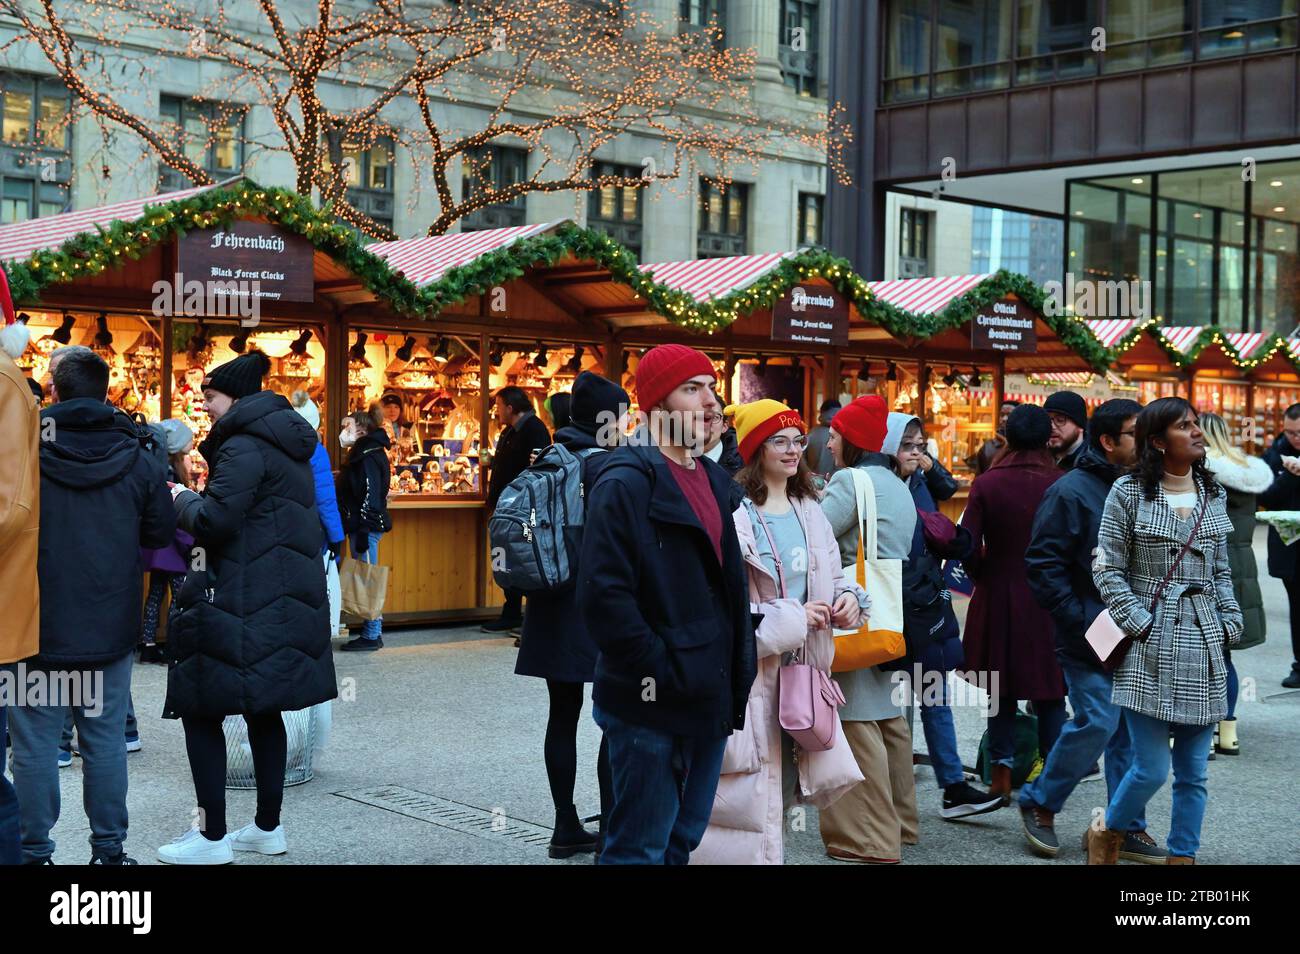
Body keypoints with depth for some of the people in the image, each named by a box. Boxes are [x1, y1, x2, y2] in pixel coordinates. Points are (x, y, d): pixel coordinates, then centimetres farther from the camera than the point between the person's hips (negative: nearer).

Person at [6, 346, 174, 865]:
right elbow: (160, 532, 4)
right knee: (106, 740, 10)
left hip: (37, 626, -2)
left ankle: (34, 852, 11)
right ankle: (109, 849, 17)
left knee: (34, 743, 6)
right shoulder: (137, 458, -3)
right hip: (110, 628, 3)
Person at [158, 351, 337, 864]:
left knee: (200, 706, -2)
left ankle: (212, 836, -1)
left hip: (244, 605, -9)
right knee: (264, 709, 14)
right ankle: (268, 827, 19)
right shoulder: (287, 445, 16)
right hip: (287, 597, 9)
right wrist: (198, 499, 15)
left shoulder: (244, 447, -13)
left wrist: (182, 498, -1)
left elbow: (214, 520, -20)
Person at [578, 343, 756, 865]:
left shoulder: (711, 479, 13)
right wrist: (663, 673, -19)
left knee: (686, 840, 17)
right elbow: (603, 596, -21)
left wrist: (737, 675, 12)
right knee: (640, 848, 0)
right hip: (651, 705, -8)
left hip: (709, 698, 8)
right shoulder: (625, 483, -13)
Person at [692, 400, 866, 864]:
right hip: (748, 671, -7)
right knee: (750, 792, -5)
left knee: (786, 781, 15)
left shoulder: (809, 512, 12)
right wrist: (793, 618, -16)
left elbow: (832, 576, 22)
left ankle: (773, 850, 28)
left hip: (800, 669, 7)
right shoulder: (733, 513, -14)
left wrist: (850, 598, 0)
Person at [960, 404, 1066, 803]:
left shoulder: (986, 484, -8)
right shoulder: (1060, 485, -9)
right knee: (1049, 690, 9)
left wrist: (982, 576, 7)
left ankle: (1001, 776, 15)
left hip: (998, 596, 1)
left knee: (1001, 688, 13)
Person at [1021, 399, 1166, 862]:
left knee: (1132, 732, 8)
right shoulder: (1072, 491, -11)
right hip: (1091, 641, -7)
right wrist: (1079, 619, -15)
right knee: (1097, 724, -10)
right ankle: (1039, 802, 11)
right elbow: (1042, 563, -13)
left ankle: (1128, 830, 16)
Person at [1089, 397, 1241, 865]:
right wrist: (1142, 625, -11)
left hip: (1204, 648, 5)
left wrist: (1230, 625, 6)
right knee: (1152, 768, -5)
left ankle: (1182, 856, 18)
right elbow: (1108, 570, -5)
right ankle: (1106, 833, 21)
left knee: (1193, 773, 6)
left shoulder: (1213, 494, 11)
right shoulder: (1128, 492, -4)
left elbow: (1221, 572, 17)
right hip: (1150, 651, -5)